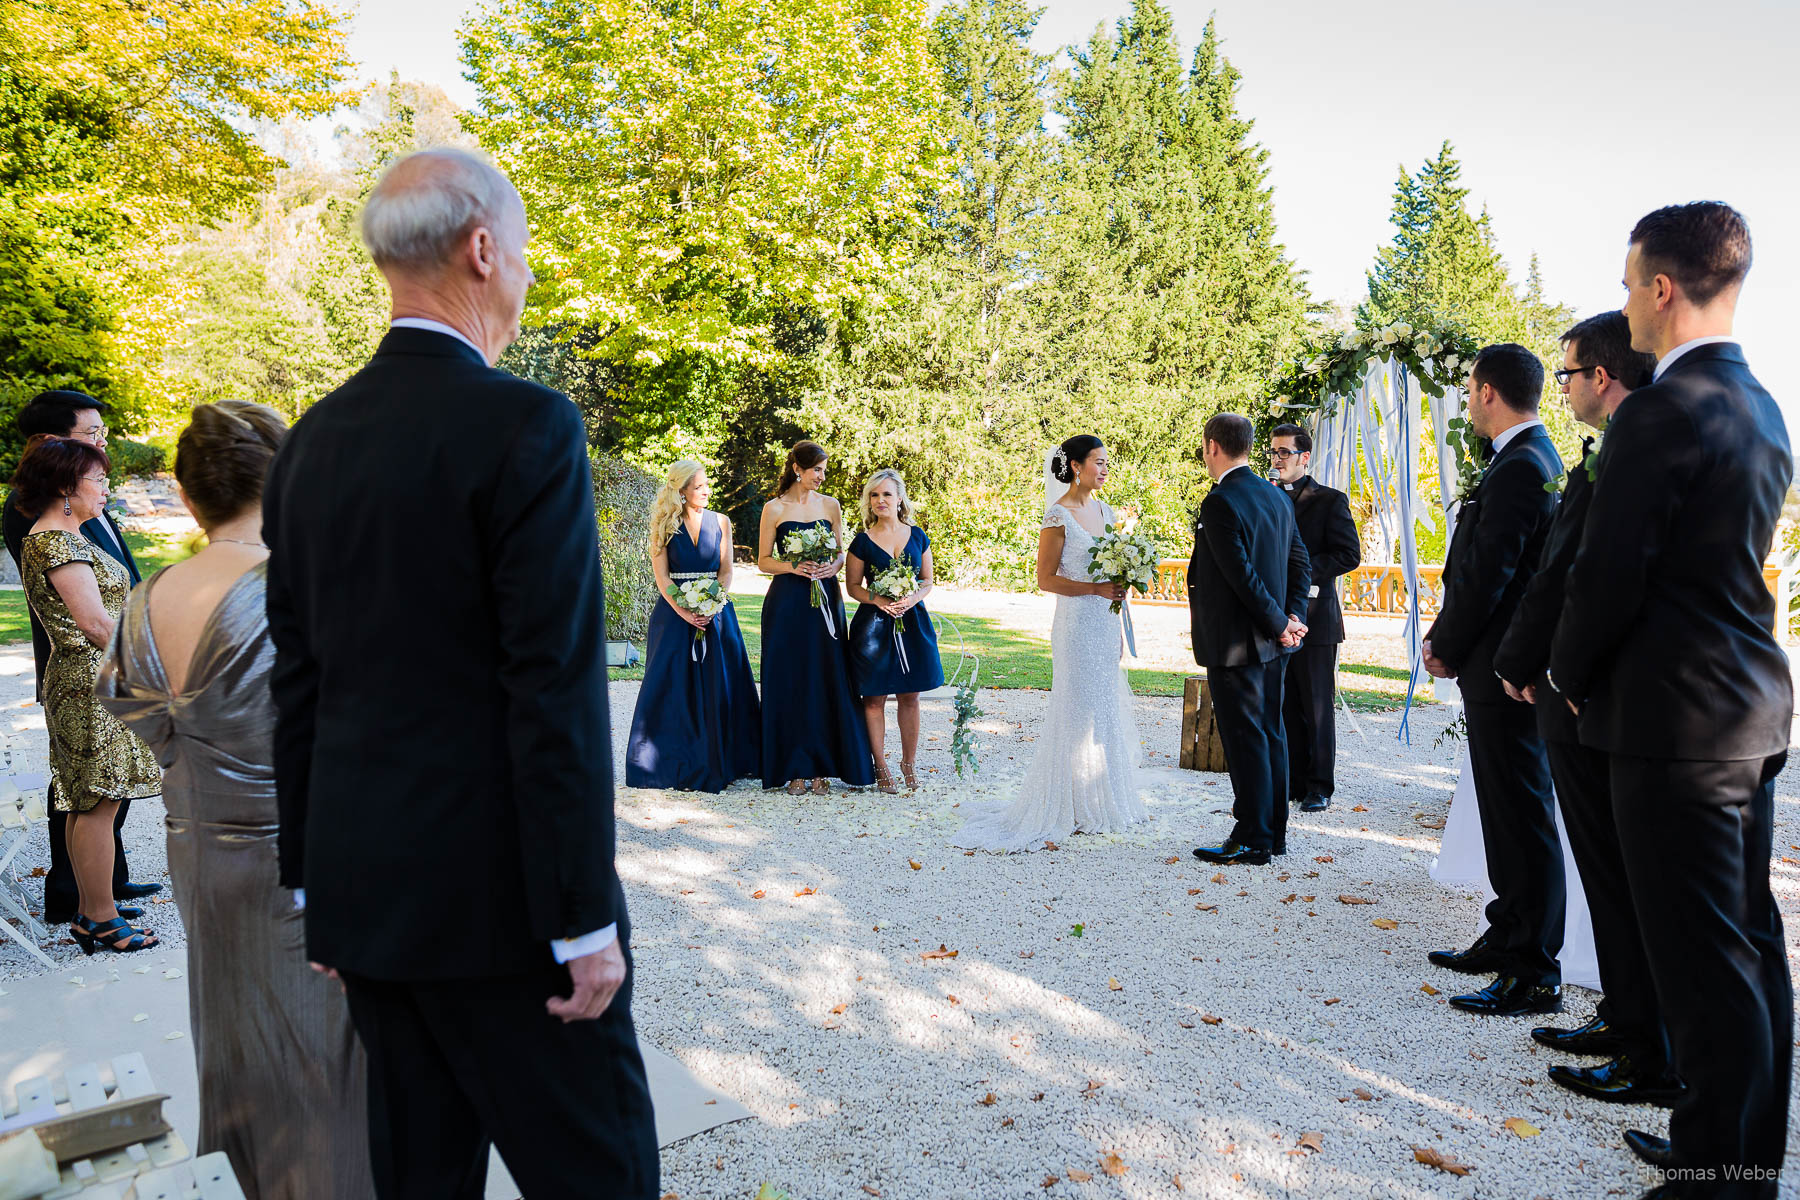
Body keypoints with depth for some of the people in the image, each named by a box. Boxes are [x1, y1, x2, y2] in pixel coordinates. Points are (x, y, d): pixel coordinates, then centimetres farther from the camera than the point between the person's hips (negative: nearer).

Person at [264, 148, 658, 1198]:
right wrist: (585, 920, -13)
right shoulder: (526, 427, -15)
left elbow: (298, 680, 10)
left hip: (360, 886, 8)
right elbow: (558, 694, -19)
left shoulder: (312, 440, 7)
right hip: (495, 893, -7)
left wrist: (315, 880, 18)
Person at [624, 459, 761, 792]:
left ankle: (716, 763, 10)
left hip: (716, 611, 2)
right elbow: (661, 576, -3)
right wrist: (684, 612, -15)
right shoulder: (664, 525, 1)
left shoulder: (720, 522, 7)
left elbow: (726, 571, 4)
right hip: (674, 612, -1)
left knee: (719, 687, 0)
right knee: (674, 687, -1)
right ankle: (677, 764, 7)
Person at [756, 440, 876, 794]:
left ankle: (821, 767, 8)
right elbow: (764, 560, 2)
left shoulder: (830, 505, 9)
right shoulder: (774, 509, 1)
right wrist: (794, 566, -15)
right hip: (787, 602, -2)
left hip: (825, 601, 2)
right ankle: (795, 768, 8)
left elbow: (840, 553, 14)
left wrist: (832, 566, -8)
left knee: (826, 682, 0)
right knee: (790, 682, 0)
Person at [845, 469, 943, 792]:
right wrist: (879, 600, -16)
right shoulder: (863, 541, -1)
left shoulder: (917, 536, 6)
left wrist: (913, 597, -11)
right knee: (874, 698, 1)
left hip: (912, 621, 2)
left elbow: (928, 580, 10)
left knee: (909, 696, 7)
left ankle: (909, 763, 21)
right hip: (873, 624, -2)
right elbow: (853, 586, 2)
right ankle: (880, 766, 13)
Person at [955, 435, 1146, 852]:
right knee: (1080, 713, -3)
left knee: (1107, 711, 12)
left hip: (1106, 624, 8)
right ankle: (1073, 808, 8)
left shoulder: (1104, 510, 12)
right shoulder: (1059, 515, -11)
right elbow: (1045, 579, -12)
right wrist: (1096, 588, -22)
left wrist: (1117, 630, 16)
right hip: (1076, 624, -8)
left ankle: (1104, 803, 23)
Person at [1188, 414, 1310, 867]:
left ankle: (1251, 841, 7)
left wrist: (1279, 624, -11)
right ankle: (1274, 832, 24)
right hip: (1272, 643, 9)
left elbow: (1243, 575, -20)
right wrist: (1292, 618, 4)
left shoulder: (1219, 503, -17)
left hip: (1234, 643, -9)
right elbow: (1301, 562, 11)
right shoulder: (1276, 497, 10)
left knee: (1244, 740, -1)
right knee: (1271, 734, 15)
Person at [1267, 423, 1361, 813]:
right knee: (1285, 707, 10)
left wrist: (1302, 571, -19)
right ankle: (1292, 782, 18)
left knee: (1318, 708, 3)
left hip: (1314, 619, -5)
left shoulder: (1330, 500, -3)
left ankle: (1319, 787, 12)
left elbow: (1349, 554, -10)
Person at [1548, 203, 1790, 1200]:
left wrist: (1566, 673, -1)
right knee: (1750, 945, 17)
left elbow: (1608, 575, -17)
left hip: (1677, 717, -10)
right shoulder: (1760, 409, 13)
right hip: (1751, 708, 10)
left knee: (1704, 963, -1)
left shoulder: (1662, 412, -17)